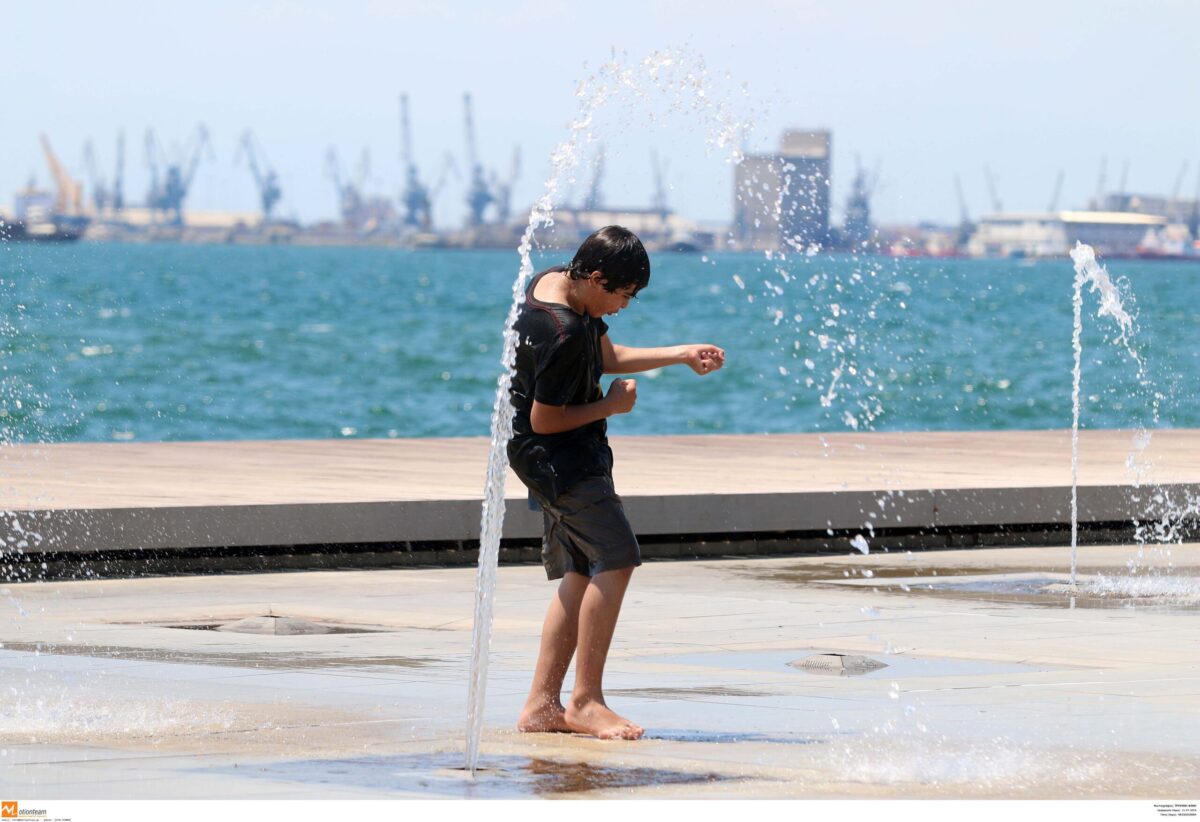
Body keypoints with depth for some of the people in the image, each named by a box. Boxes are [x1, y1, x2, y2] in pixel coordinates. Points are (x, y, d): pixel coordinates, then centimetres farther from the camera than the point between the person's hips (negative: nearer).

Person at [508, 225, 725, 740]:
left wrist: (682, 355, 14)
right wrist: (610, 407, -9)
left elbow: (607, 357, 20)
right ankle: (585, 701, -12)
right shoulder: (564, 335, -26)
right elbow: (545, 420, -22)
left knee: (581, 573, 9)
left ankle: (542, 705, 8)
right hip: (558, 459, -11)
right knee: (616, 560, -14)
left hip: (559, 460, 11)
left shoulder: (555, 280, 6)